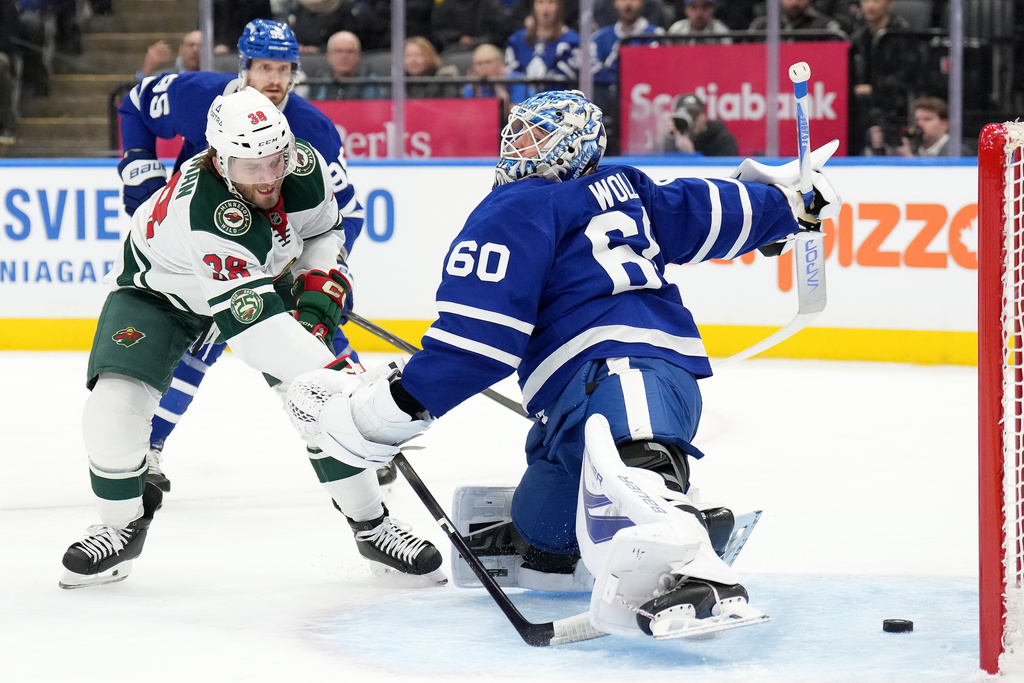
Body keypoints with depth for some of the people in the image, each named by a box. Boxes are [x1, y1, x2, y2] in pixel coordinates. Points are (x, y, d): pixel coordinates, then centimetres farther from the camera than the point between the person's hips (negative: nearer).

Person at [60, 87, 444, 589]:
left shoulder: (304, 167, -25)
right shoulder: (202, 213, -44)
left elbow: (323, 230, 1)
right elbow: (254, 325, -48)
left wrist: (318, 291, -15)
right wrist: (331, 373, -53)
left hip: (265, 277, 4)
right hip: (161, 289, -4)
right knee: (115, 403, -20)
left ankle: (371, 525, 4)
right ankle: (121, 527, 6)